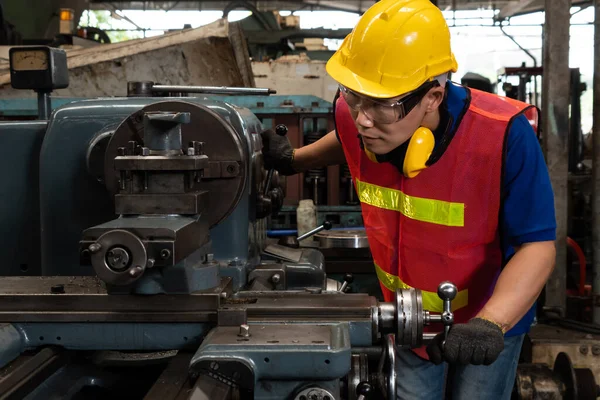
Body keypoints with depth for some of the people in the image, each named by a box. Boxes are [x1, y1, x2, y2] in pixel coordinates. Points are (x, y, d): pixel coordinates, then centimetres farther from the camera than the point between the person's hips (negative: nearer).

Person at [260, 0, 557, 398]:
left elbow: (537, 245, -30)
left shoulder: (504, 136, -36)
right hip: (411, 315, 4)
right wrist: (293, 160, 4)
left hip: (492, 314, -3)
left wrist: (489, 324, -43)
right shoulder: (353, 116, -22)